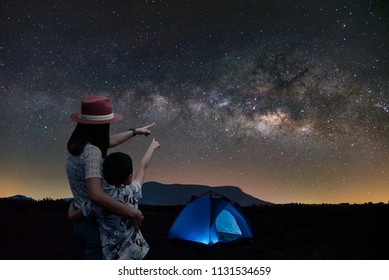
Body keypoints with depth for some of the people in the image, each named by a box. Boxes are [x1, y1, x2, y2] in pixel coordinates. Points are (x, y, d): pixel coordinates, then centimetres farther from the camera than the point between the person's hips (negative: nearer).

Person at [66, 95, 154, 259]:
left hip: (82, 219, 9)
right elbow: (96, 195, -42)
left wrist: (135, 131, 31)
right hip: (95, 222, -9)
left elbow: (109, 142, 19)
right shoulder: (92, 152, -29)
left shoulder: (78, 143, 0)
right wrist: (131, 213, -34)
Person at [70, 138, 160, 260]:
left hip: (114, 255, -2)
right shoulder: (132, 192, -13)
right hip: (134, 249, 2)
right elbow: (143, 166, 4)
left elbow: (72, 216, 0)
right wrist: (152, 146, 20)